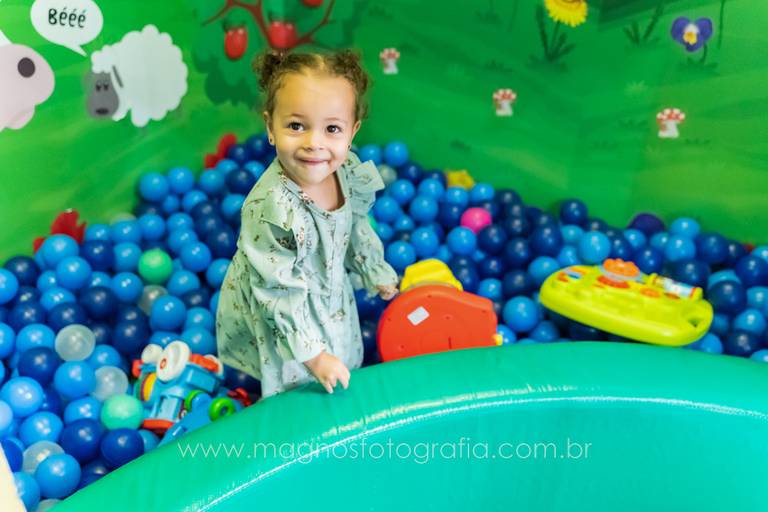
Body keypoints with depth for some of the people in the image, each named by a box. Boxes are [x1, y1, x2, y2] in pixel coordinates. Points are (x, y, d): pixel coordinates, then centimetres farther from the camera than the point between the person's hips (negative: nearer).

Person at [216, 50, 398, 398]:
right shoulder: (272, 210, -38)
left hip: (329, 292, 6)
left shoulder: (348, 172, -18)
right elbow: (280, 293, -28)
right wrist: (312, 354, -22)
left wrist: (376, 272, 17)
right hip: (280, 321, -6)